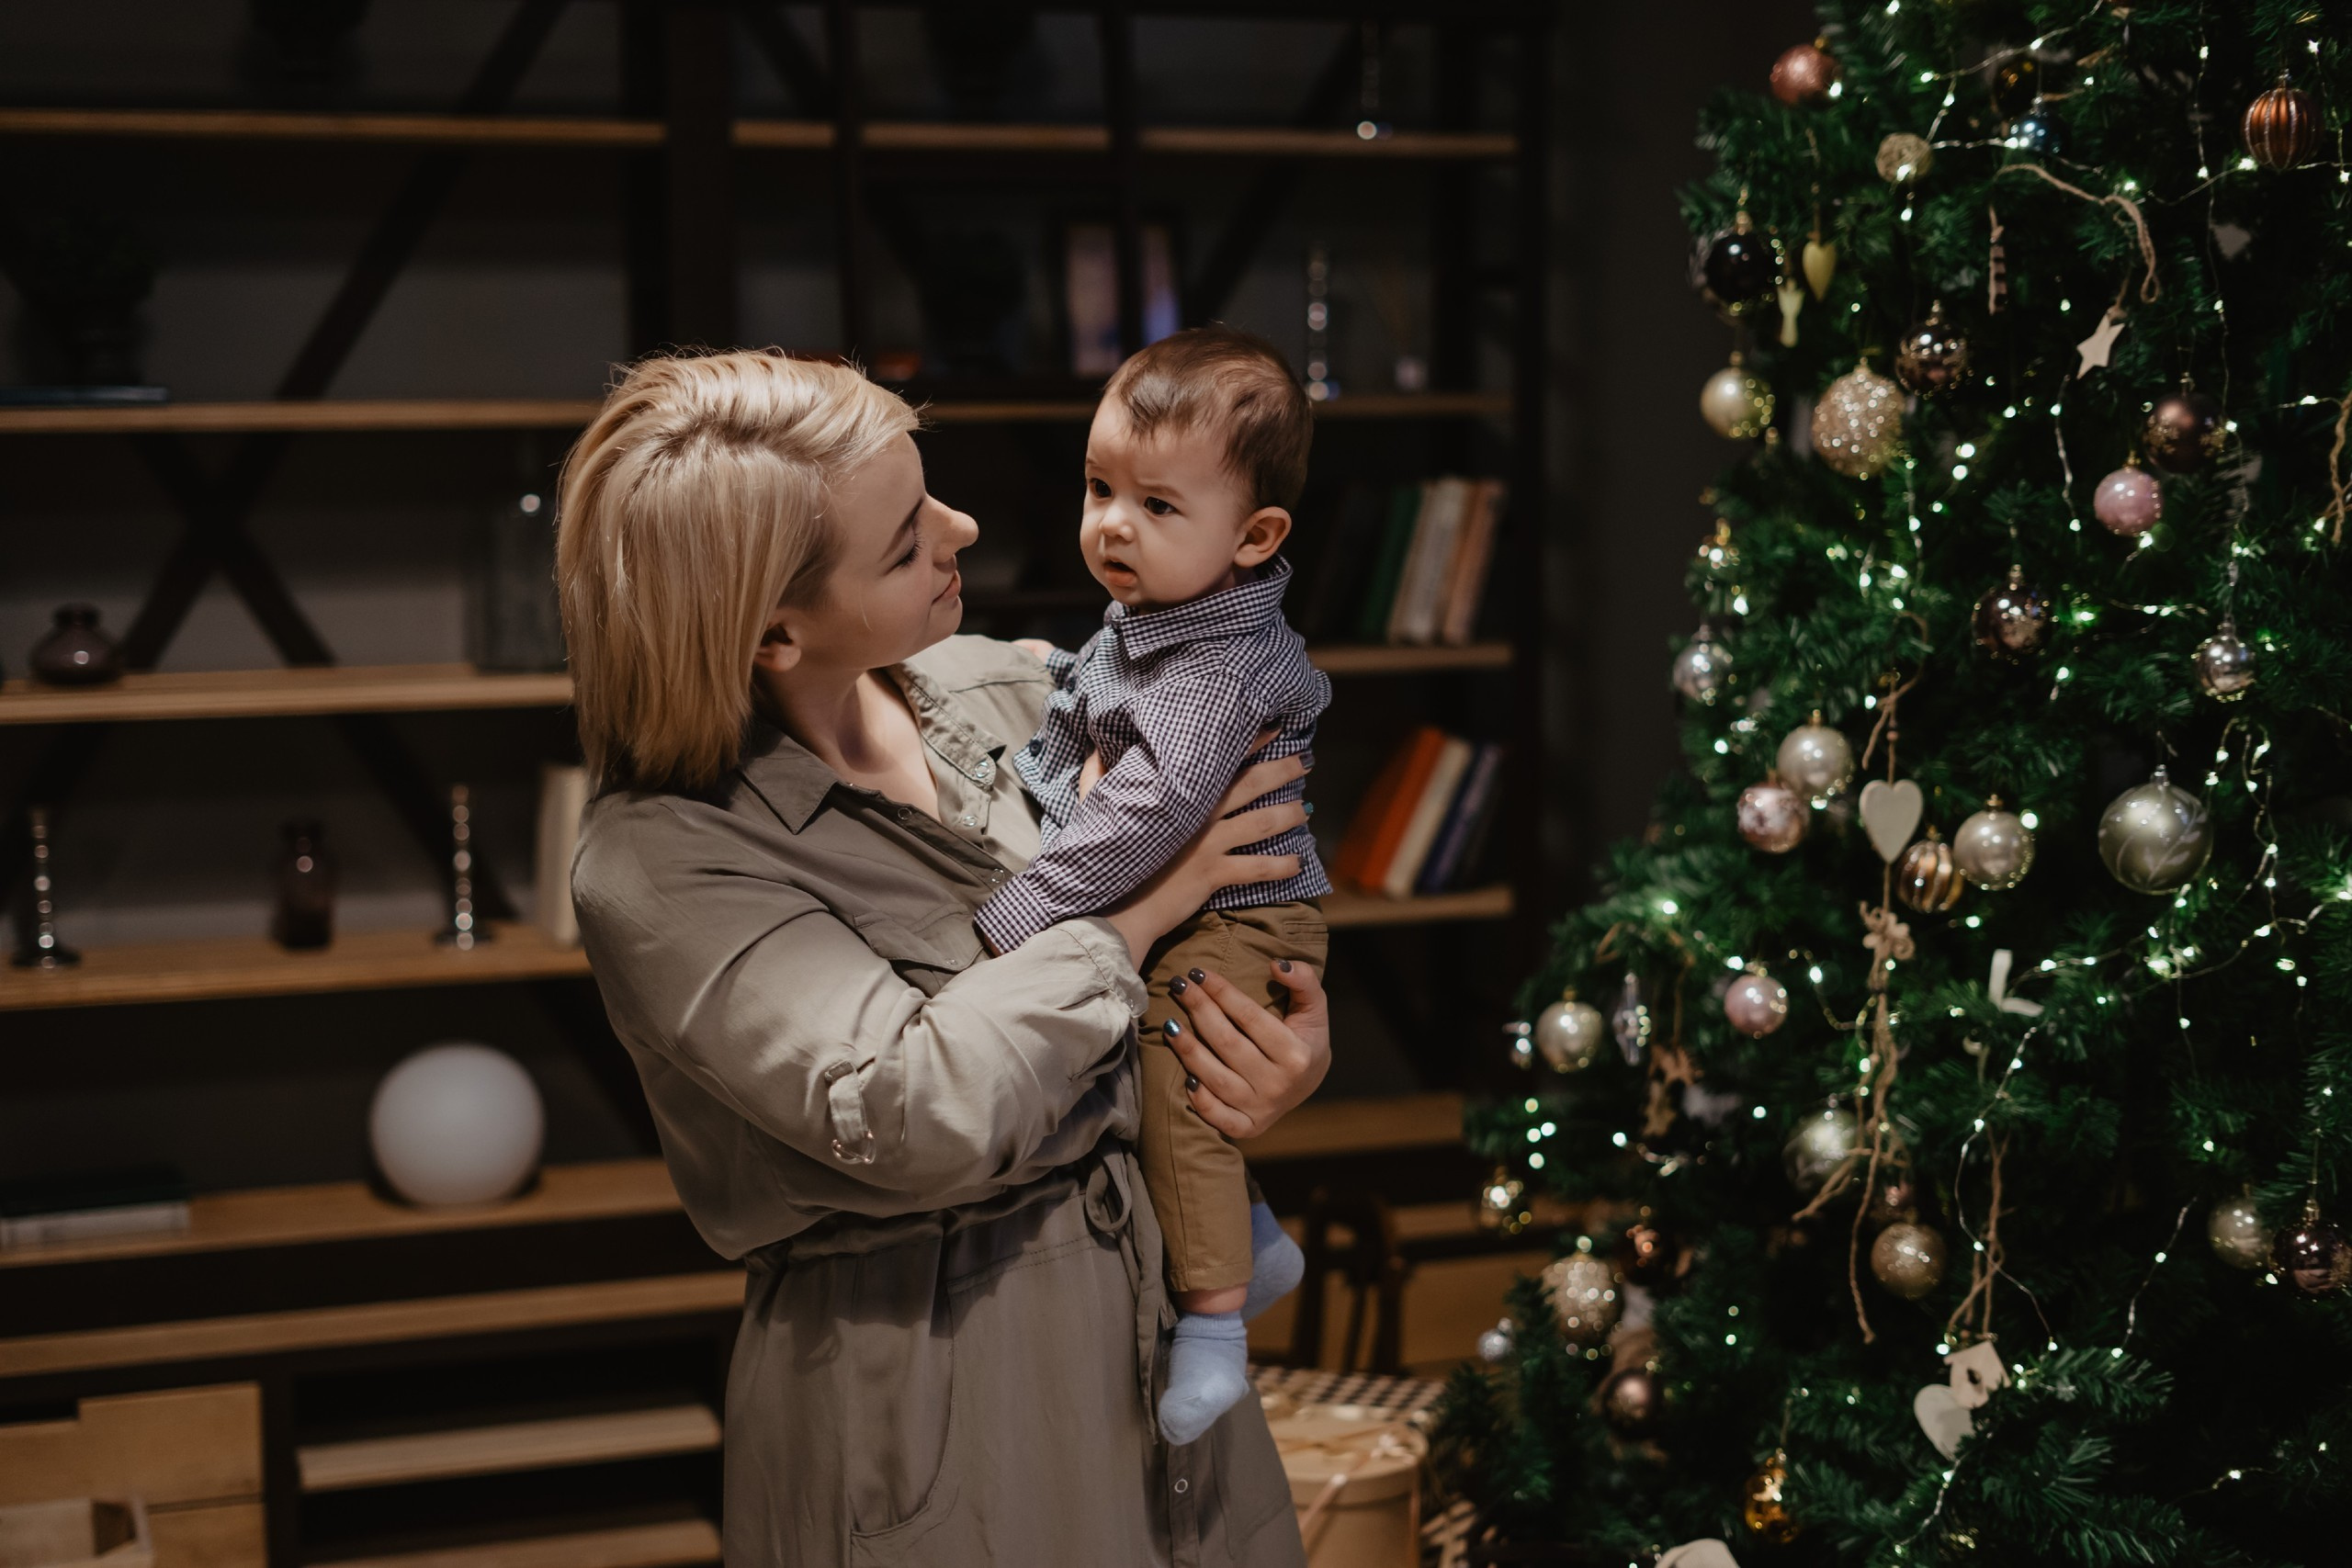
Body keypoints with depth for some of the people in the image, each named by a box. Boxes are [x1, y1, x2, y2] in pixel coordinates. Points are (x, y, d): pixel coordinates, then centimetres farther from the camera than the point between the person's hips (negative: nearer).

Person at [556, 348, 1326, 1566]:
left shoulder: (1002, 691, 0)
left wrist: (1302, 1040, -10)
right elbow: (917, 1118, -30)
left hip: (1150, 1302, 6)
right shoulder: (655, 866, -18)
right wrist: (1131, 910, -19)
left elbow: (1261, 896, 11)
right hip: (923, 1391, -6)